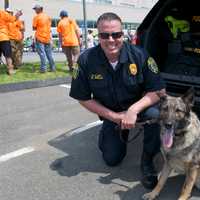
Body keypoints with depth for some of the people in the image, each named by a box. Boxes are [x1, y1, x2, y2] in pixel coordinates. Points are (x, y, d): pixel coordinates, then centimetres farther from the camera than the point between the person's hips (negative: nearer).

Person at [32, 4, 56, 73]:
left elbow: (34, 28, -4)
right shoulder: (48, 16, 9)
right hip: (47, 38, 5)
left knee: (42, 54, -4)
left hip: (39, 38, -5)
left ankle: (43, 68, -6)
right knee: (49, 54, 10)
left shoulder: (36, 17, -7)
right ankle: (52, 68, 12)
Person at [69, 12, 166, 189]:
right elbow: (84, 98, -10)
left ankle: (147, 161, -8)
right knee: (112, 159, 0)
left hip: (139, 105, -1)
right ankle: (108, 134, 36)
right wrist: (114, 117, -17)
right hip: (111, 113, 1)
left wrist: (134, 110, -35)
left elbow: (159, 90, -19)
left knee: (155, 114, -34)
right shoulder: (86, 60, -20)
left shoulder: (139, 55, -23)